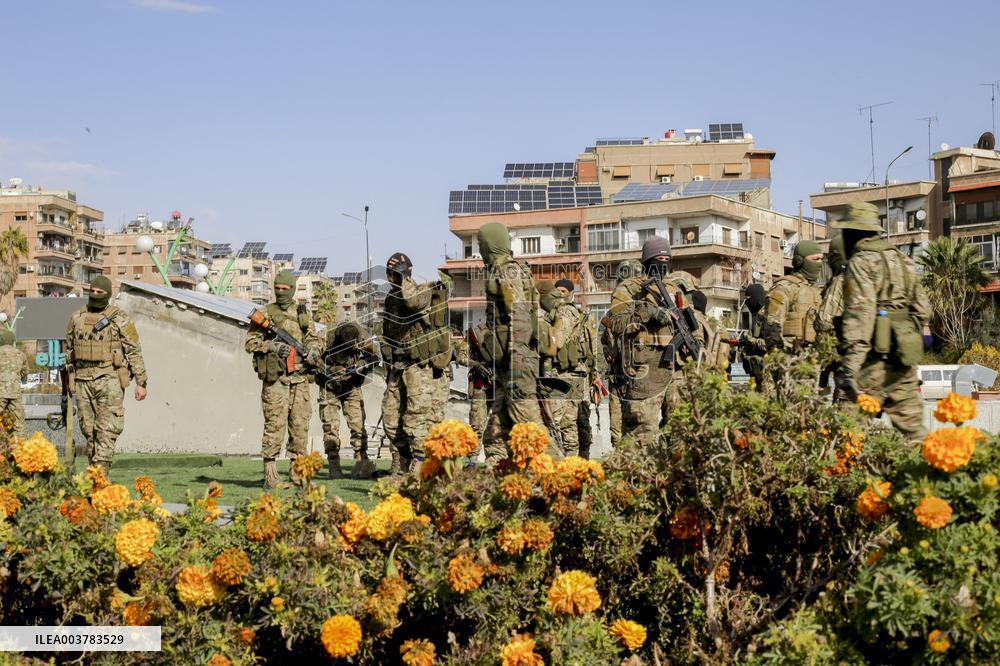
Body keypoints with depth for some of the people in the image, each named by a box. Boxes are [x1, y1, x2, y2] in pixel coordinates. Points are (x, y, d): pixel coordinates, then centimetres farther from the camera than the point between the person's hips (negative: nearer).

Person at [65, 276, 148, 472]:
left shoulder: (119, 319, -3)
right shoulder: (77, 318, 9)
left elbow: (134, 351, -3)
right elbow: (69, 348, 20)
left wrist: (141, 383, -7)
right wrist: (70, 377, 22)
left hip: (109, 379, -4)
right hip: (83, 380, 4)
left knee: (107, 428, -10)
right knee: (89, 429, 7)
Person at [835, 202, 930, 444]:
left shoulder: (861, 263, -7)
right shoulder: (903, 260, 18)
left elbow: (859, 314, -18)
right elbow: (922, 310, 20)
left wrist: (849, 367, -23)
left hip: (876, 359, -8)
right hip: (904, 358, 8)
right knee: (909, 419, 10)